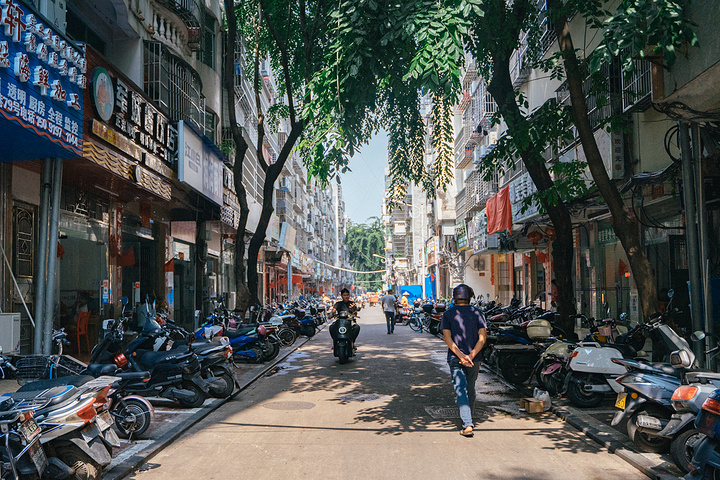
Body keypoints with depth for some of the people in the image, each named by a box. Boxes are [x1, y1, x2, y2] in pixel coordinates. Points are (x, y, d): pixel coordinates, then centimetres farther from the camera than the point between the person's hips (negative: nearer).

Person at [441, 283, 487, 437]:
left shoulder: (448, 314, -2)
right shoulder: (477, 312, -1)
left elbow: (447, 337, -12)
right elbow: (482, 337, -10)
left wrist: (461, 356, -16)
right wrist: (471, 356, -14)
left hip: (455, 358, -2)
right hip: (473, 359, 2)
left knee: (460, 391, -4)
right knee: (470, 389, 19)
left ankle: (467, 425, -16)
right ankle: (468, 420, 33)